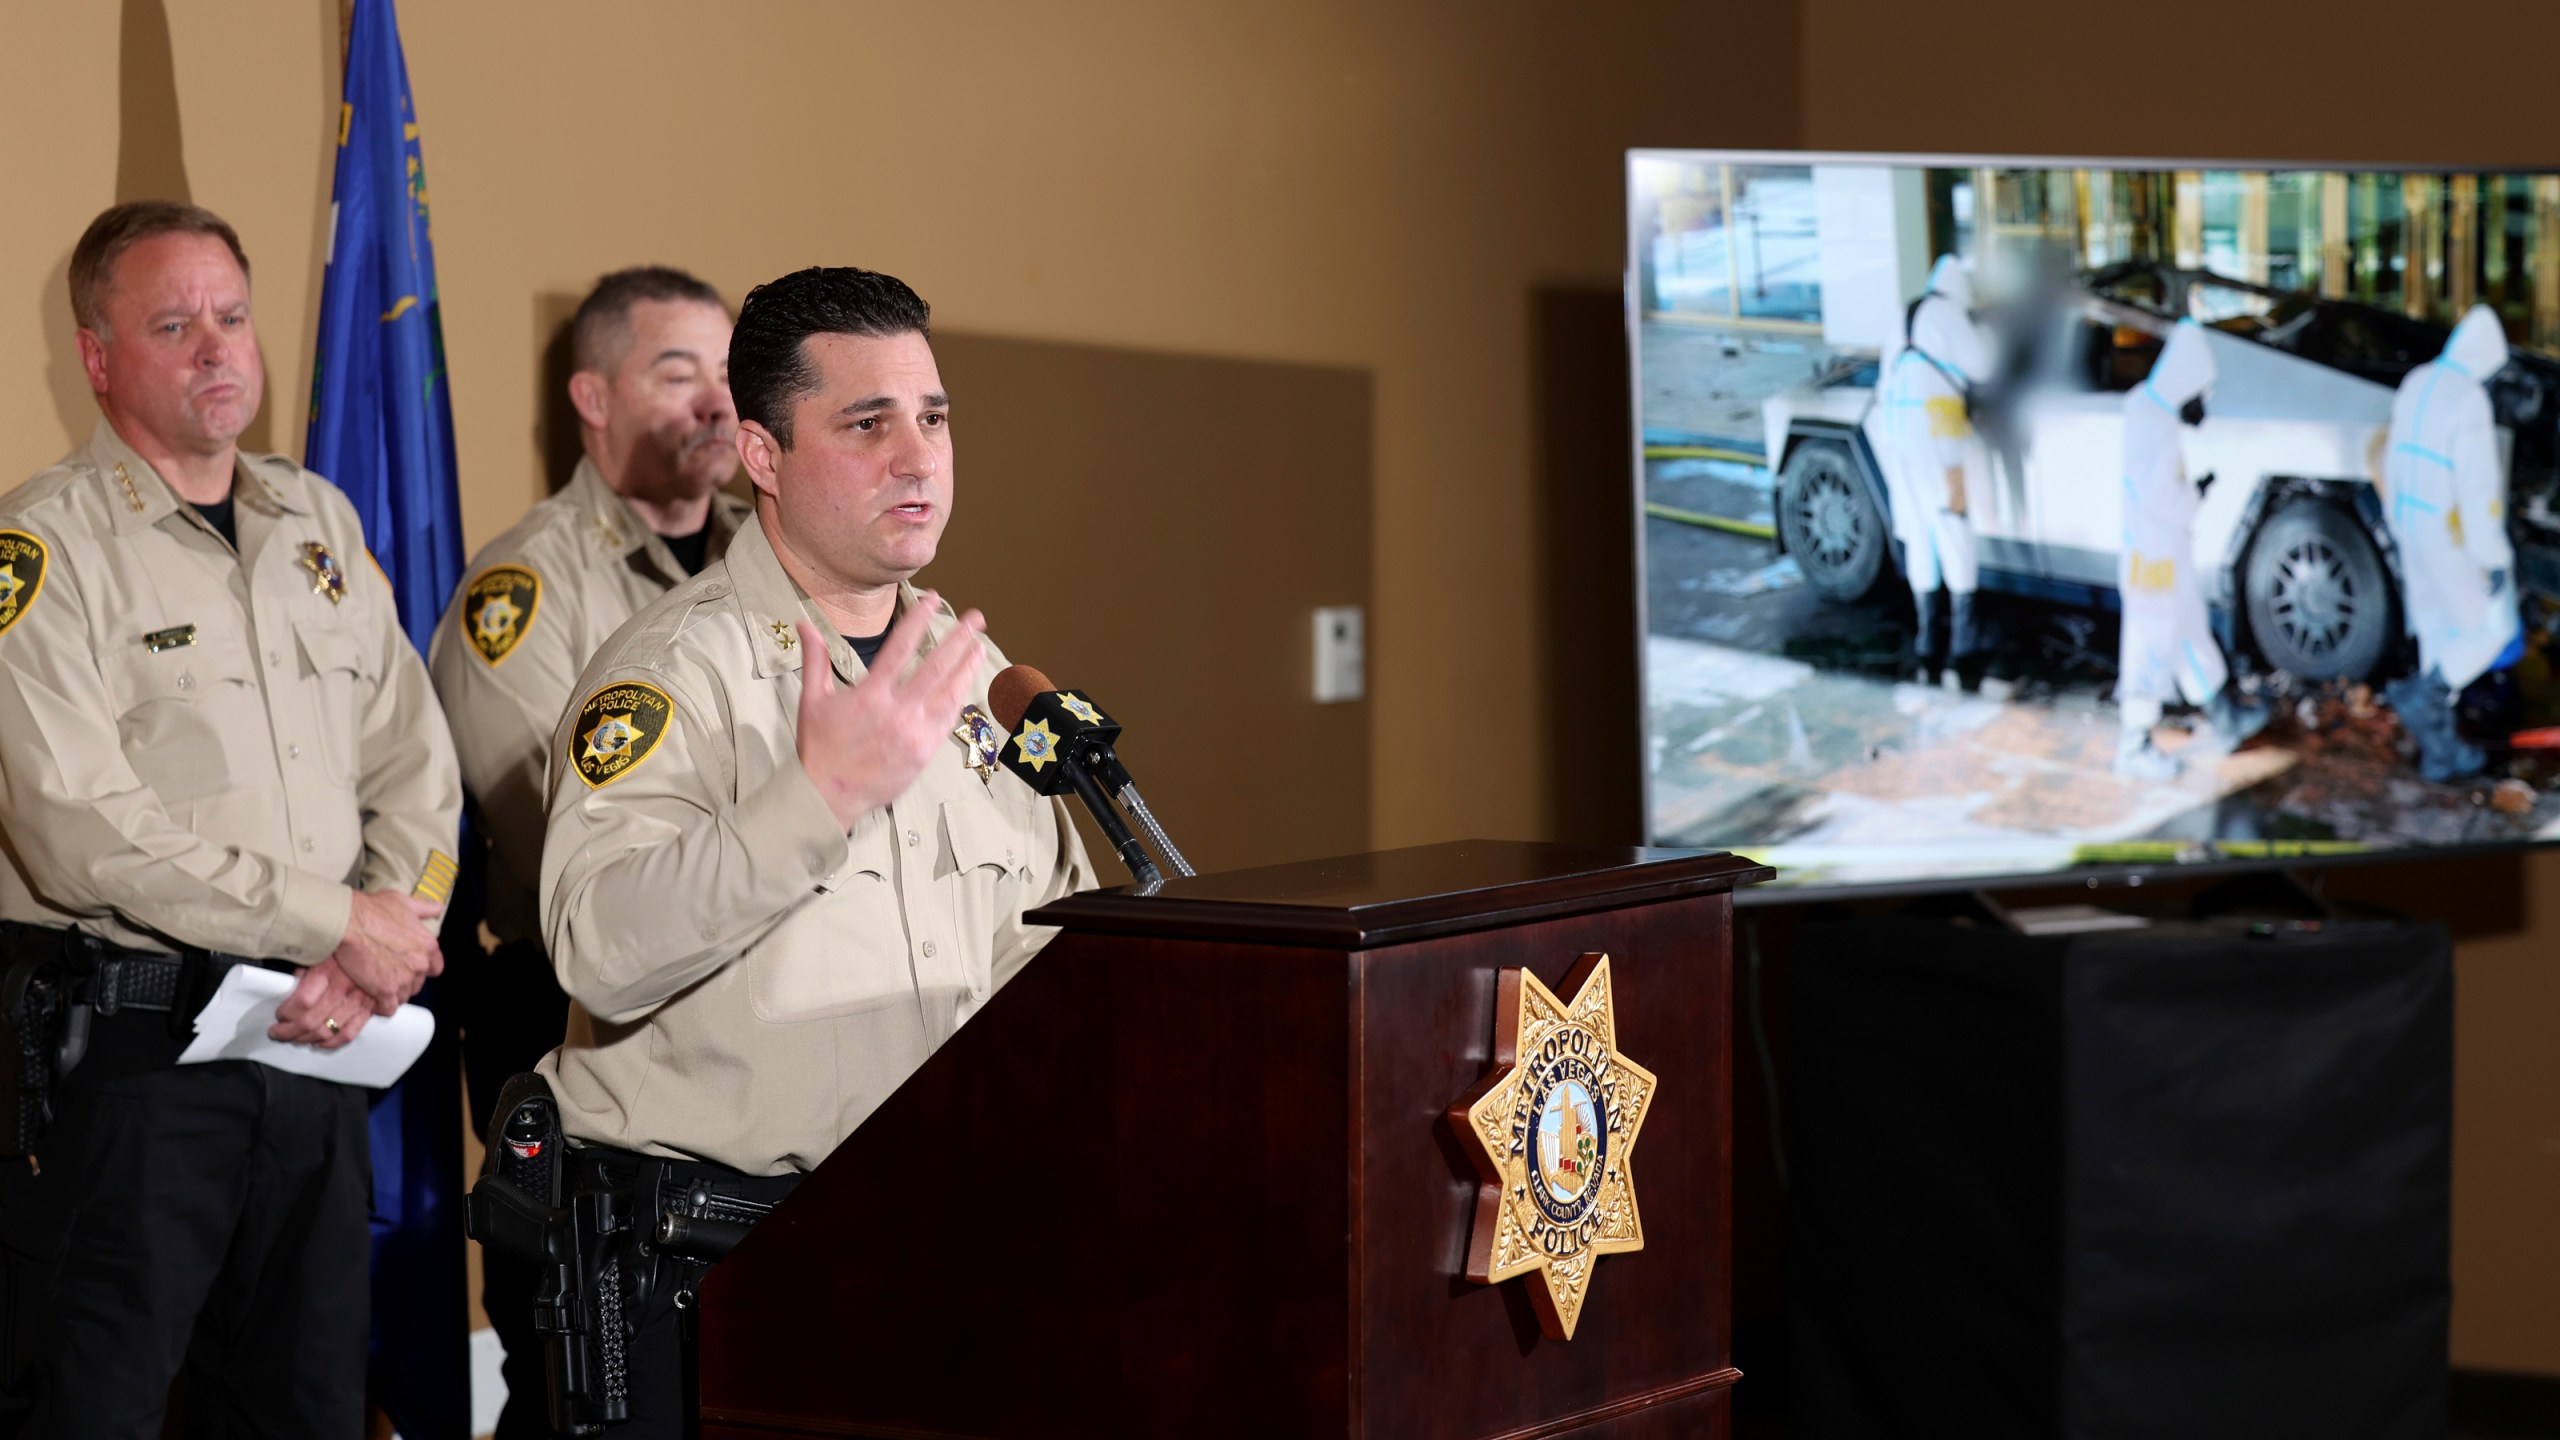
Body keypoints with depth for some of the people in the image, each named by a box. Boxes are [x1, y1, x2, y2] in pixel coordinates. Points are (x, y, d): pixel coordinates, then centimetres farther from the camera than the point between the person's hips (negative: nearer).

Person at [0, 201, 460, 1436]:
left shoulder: (318, 524, 14)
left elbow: (415, 766, 13)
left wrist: (383, 947, -6)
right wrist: (337, 922, -14)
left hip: (315, 1043, 6)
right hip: (122, 1051, -6)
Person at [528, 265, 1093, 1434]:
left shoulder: (970, 673, 13)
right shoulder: (675, 671, -10)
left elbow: (1053, 935, 24)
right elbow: (602, 954, -26)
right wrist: (824, 793, -31)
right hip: (706, 1258, -6)